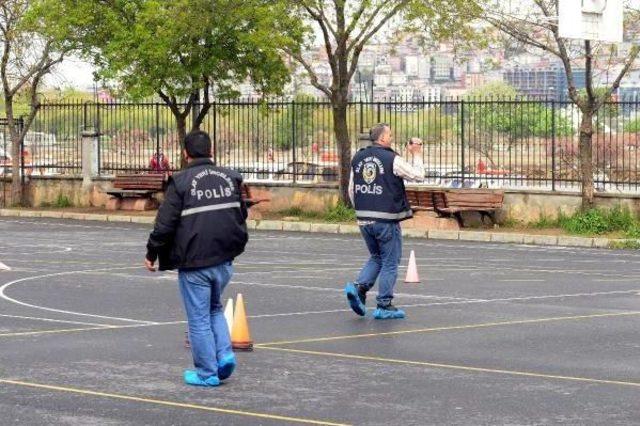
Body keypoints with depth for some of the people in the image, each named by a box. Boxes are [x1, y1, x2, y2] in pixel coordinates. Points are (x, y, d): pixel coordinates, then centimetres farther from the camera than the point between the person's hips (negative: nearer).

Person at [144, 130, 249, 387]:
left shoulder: (181, 182, -10)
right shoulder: (230, 178, 7)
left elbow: (164, 224, -11)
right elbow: (241, 216, 16)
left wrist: (152, 254, 2)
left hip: (194, 263, -5)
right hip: (224, 260, 5)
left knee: (199, 318, 4)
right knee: (214, 308, 24)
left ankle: (207, 373, 8)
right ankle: (224, 354, 8)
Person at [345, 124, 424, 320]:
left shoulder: (358, 158, 8)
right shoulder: (392, 159, -11)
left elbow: (351, 190, 14)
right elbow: (418, 175, -5)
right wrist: (416, 154, 9)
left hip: (364, 219, 6)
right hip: (386, 220, -6)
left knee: (376, 258, 21)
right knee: (390, 263, 5)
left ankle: (358, 286, 0)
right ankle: (384, 306, 6)